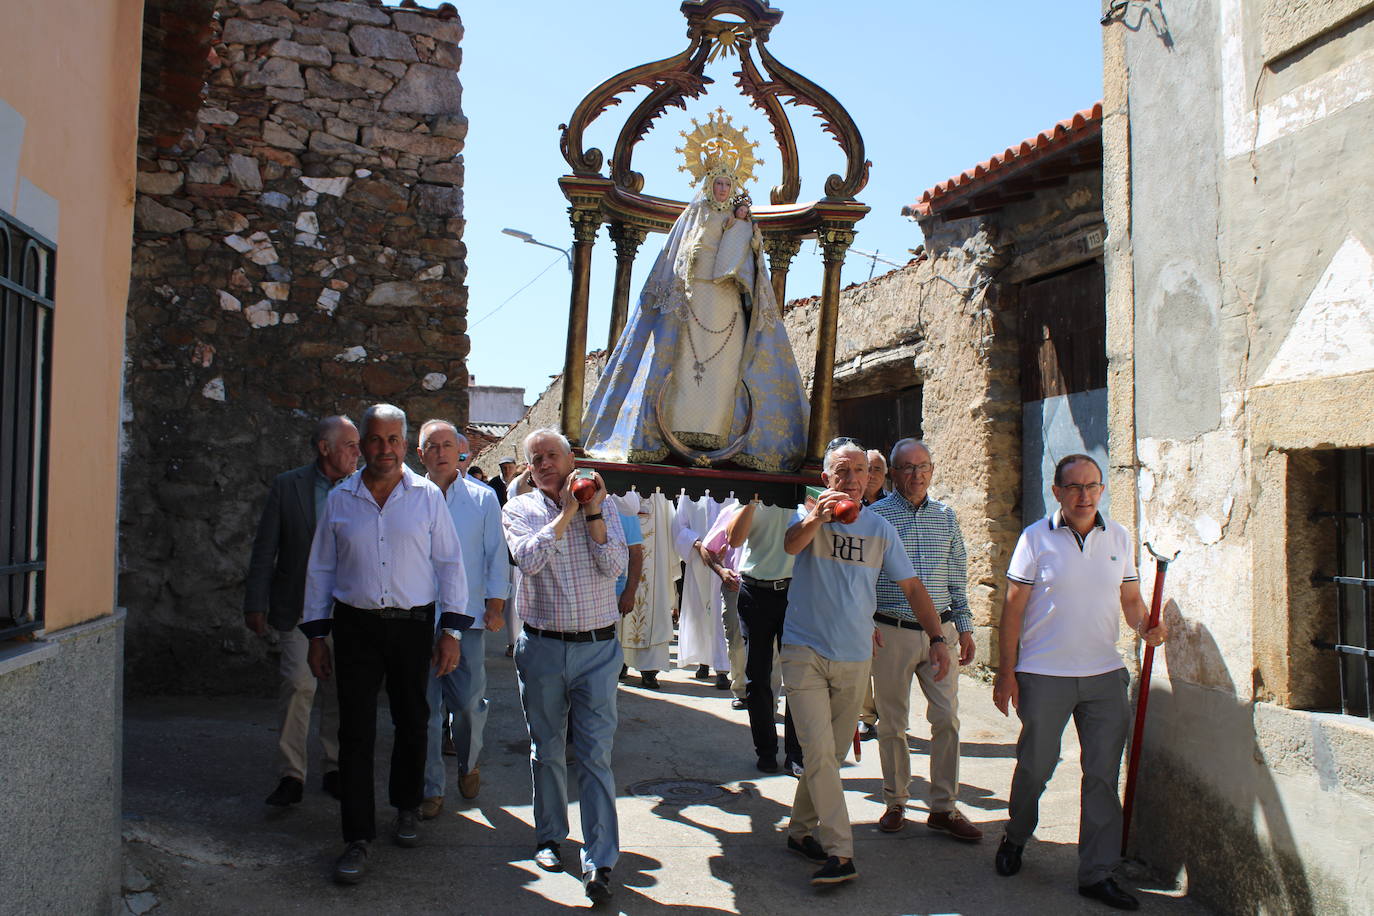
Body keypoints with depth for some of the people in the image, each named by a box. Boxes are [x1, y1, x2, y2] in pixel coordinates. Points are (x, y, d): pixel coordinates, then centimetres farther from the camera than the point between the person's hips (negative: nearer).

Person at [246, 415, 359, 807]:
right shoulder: (287, 486, -1)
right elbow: (265, 549, 2)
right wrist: (256, 604, -1)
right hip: (299, 608, -2)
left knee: (339, 689, 8)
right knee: (298, 684, -9)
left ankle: (334, 769, 22)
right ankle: (291, 775, 3)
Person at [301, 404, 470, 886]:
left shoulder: (427, 496, 1)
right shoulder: (339, 499, 5)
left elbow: (449, 563, 2)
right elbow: (320, 569, 10)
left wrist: (451, 630, -3)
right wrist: (316, 635, 7)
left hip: (413, 625, 0)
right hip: (355, 627, 0)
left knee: (411, 722, 12)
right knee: (356, 732, -2)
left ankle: (407, 806, 35)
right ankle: (357, 839, 6)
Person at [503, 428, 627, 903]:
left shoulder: (602, 509, 6)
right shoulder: (519, 509, 4)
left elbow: (615, 566, -7)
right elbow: (528, 558, -15)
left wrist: (593, 513, -11)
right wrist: (566, 513, -10)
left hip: (597, 649, -1)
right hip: (542, 648, 1)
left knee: (596, 753, -3)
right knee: (547, 750, 13)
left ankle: (600, 861, -1)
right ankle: (550, 838, 31)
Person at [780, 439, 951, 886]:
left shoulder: (880, 528, 4)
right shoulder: (810, 517, -5)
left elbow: (912, 586, 6)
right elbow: (792, 544, -28)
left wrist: (937, 637, -6)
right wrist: (817, 517, -50)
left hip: (855, 657, 4)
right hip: (806, 652, -4)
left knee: (831, 754, 13)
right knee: (820, 752, -11)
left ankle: (801, 829, 30)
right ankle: (840, 853, -5)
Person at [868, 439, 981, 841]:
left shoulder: (946, 516, 9)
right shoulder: (876, 515, -2)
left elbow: (958, 575, 14)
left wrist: (965, 626, 11)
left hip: (940, 630, 3)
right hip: (892, 632, -3)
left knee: (947, 719, 2)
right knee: (892, 723, 6)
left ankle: (944, 808, 13)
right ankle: (895, 803, 21)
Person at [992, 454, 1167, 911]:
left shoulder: (1119, 538, 7)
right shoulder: (1036, 538, -4)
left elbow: (1130, 599, 14)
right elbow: (1013, 607, -3)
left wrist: (1146, 626, -9)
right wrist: (1005, 672, -6)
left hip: (1105, 675, 3)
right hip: (1044, 675, -3)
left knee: (1103, 775, 5)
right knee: (1035, 766, 8)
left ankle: (1097, 873, 17)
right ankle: (1015, 838, 35)